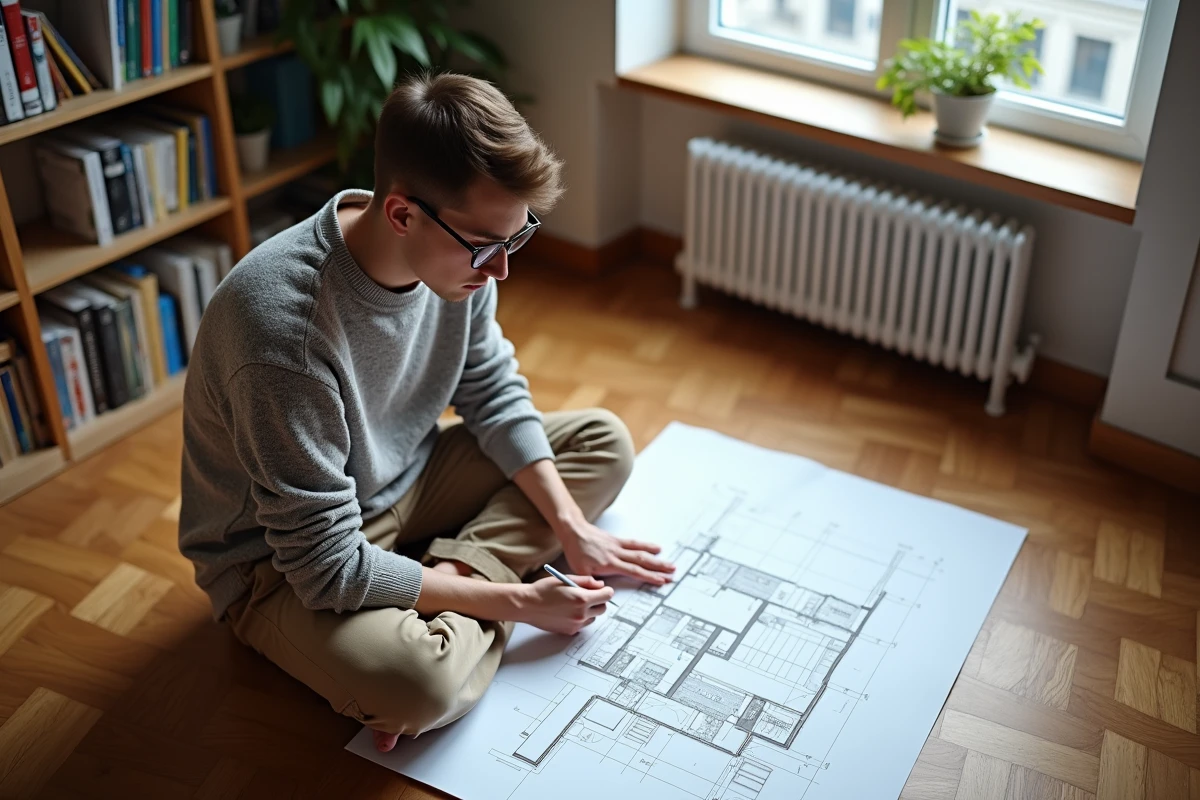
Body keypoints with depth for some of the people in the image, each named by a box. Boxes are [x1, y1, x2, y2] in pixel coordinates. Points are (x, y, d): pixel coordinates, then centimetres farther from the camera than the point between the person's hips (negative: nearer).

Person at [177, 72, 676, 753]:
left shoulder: (456, 252, -15)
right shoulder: (283, 327, -36)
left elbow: (492, 392, 2)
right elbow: (328, 567, -30)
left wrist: (571, 526, -7)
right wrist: (515, 601, -23)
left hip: (401, 482, 8)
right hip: (282, 564, -8)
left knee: (603, 442, 3)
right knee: (419, 683, -38)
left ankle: (452, 579, -12)